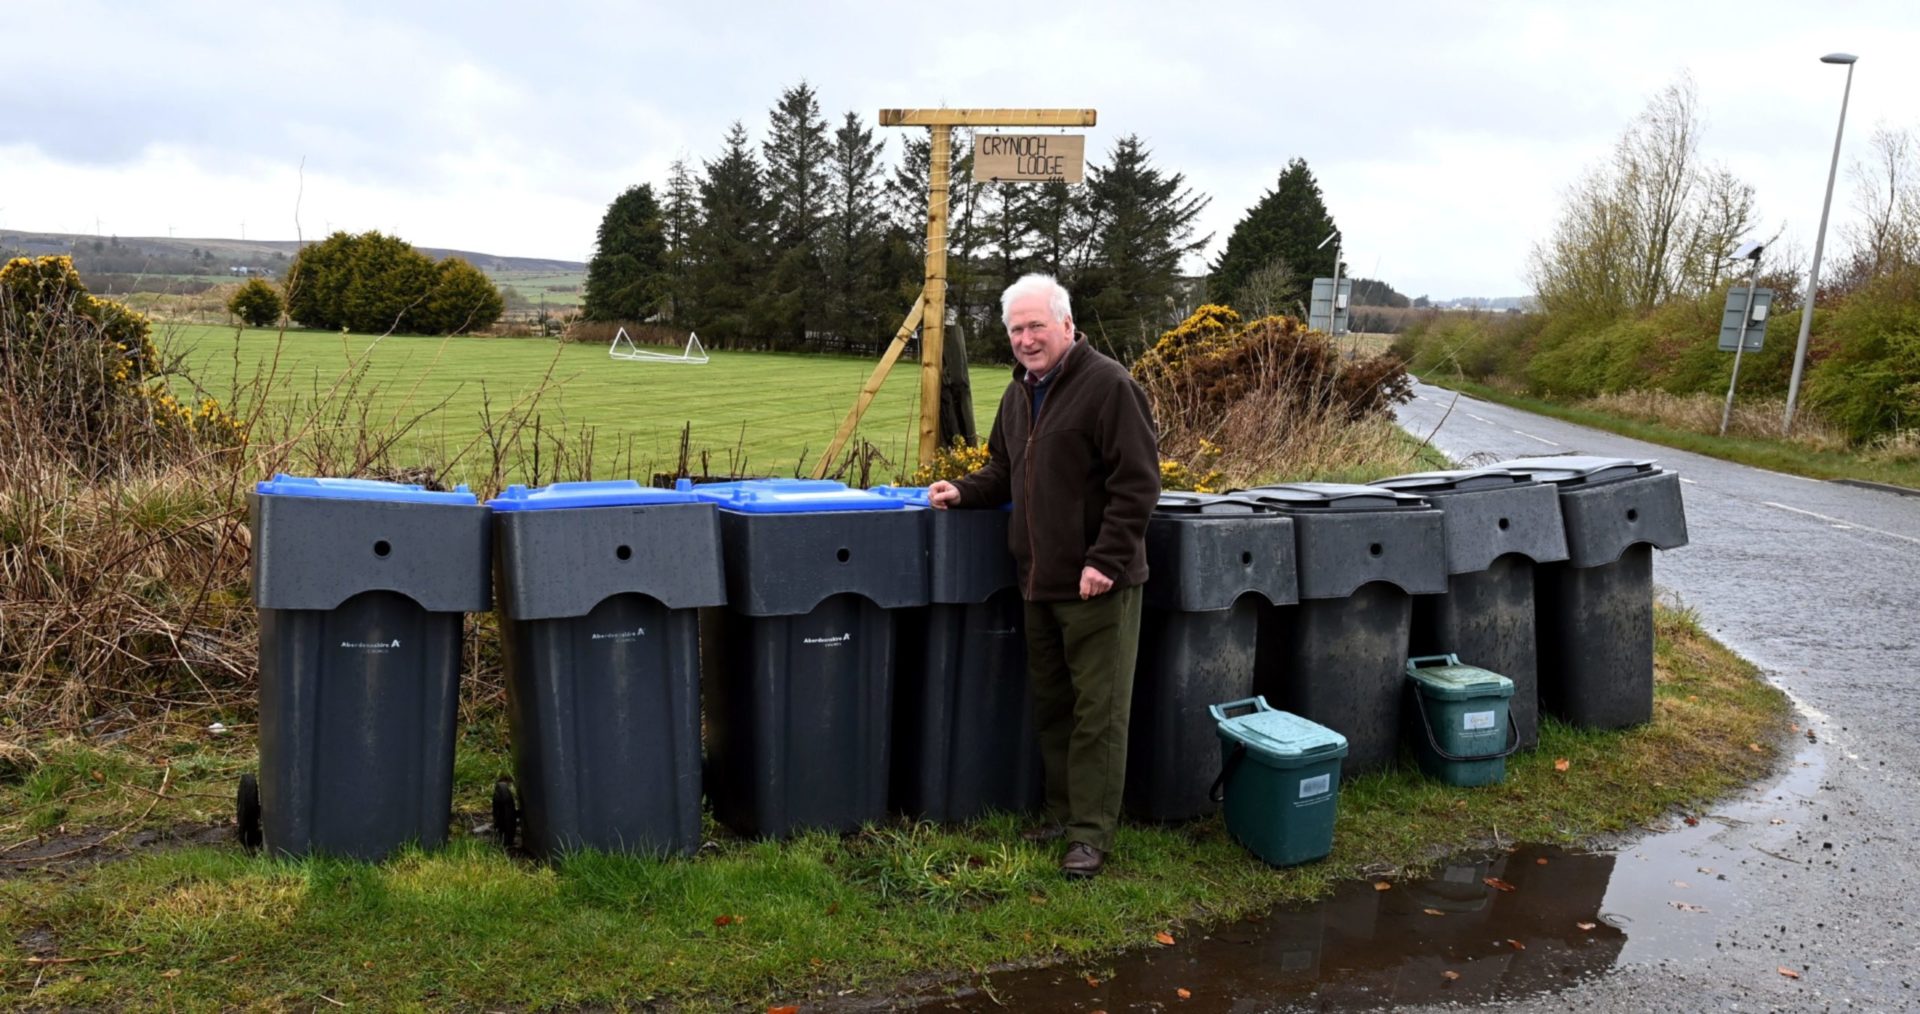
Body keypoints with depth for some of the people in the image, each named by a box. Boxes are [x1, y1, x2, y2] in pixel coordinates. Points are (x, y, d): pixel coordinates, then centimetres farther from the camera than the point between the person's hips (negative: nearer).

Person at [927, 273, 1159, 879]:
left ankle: (1091, 833, 8)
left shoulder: (1107, 386, -12)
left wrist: (1107, 558, -21)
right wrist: (965, 492, 6)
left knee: (1097, 710, -1)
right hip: (1039, 580, 8)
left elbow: (1137, 482, -16)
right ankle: (1062, 813, 30)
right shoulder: (1019, 393, 14)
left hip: (1097, 583, -8)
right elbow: (1004, 472, 25)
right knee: (1049, 704, 16)